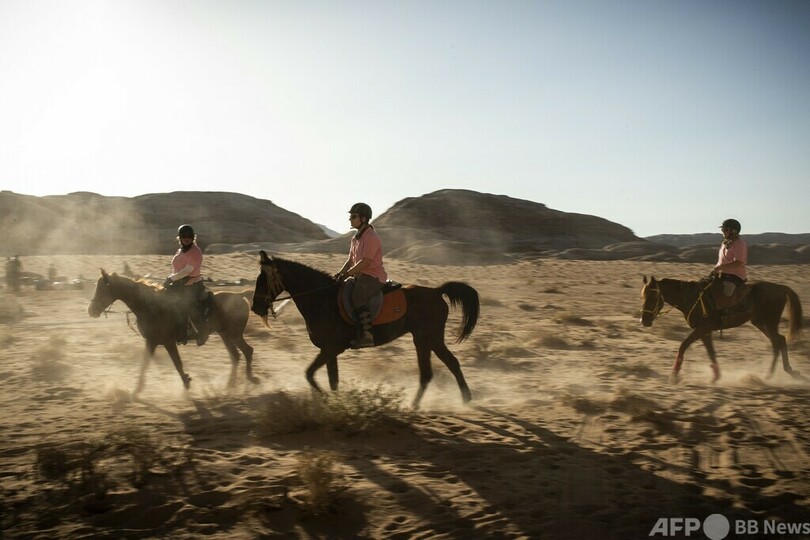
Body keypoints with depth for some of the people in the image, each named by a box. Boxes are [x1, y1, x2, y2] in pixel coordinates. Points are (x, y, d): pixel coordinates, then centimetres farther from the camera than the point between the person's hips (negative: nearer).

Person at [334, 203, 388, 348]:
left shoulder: (371, 237, -14)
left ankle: (367, 336, -31)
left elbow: (365, 262, -21)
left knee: (357, 297, -32)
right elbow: (351, 260, 19)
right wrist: (340, 273, 3)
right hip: (359, 275, 10)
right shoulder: (356, 238, 16)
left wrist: (347, 273, -18)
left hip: (374, 276, -10)